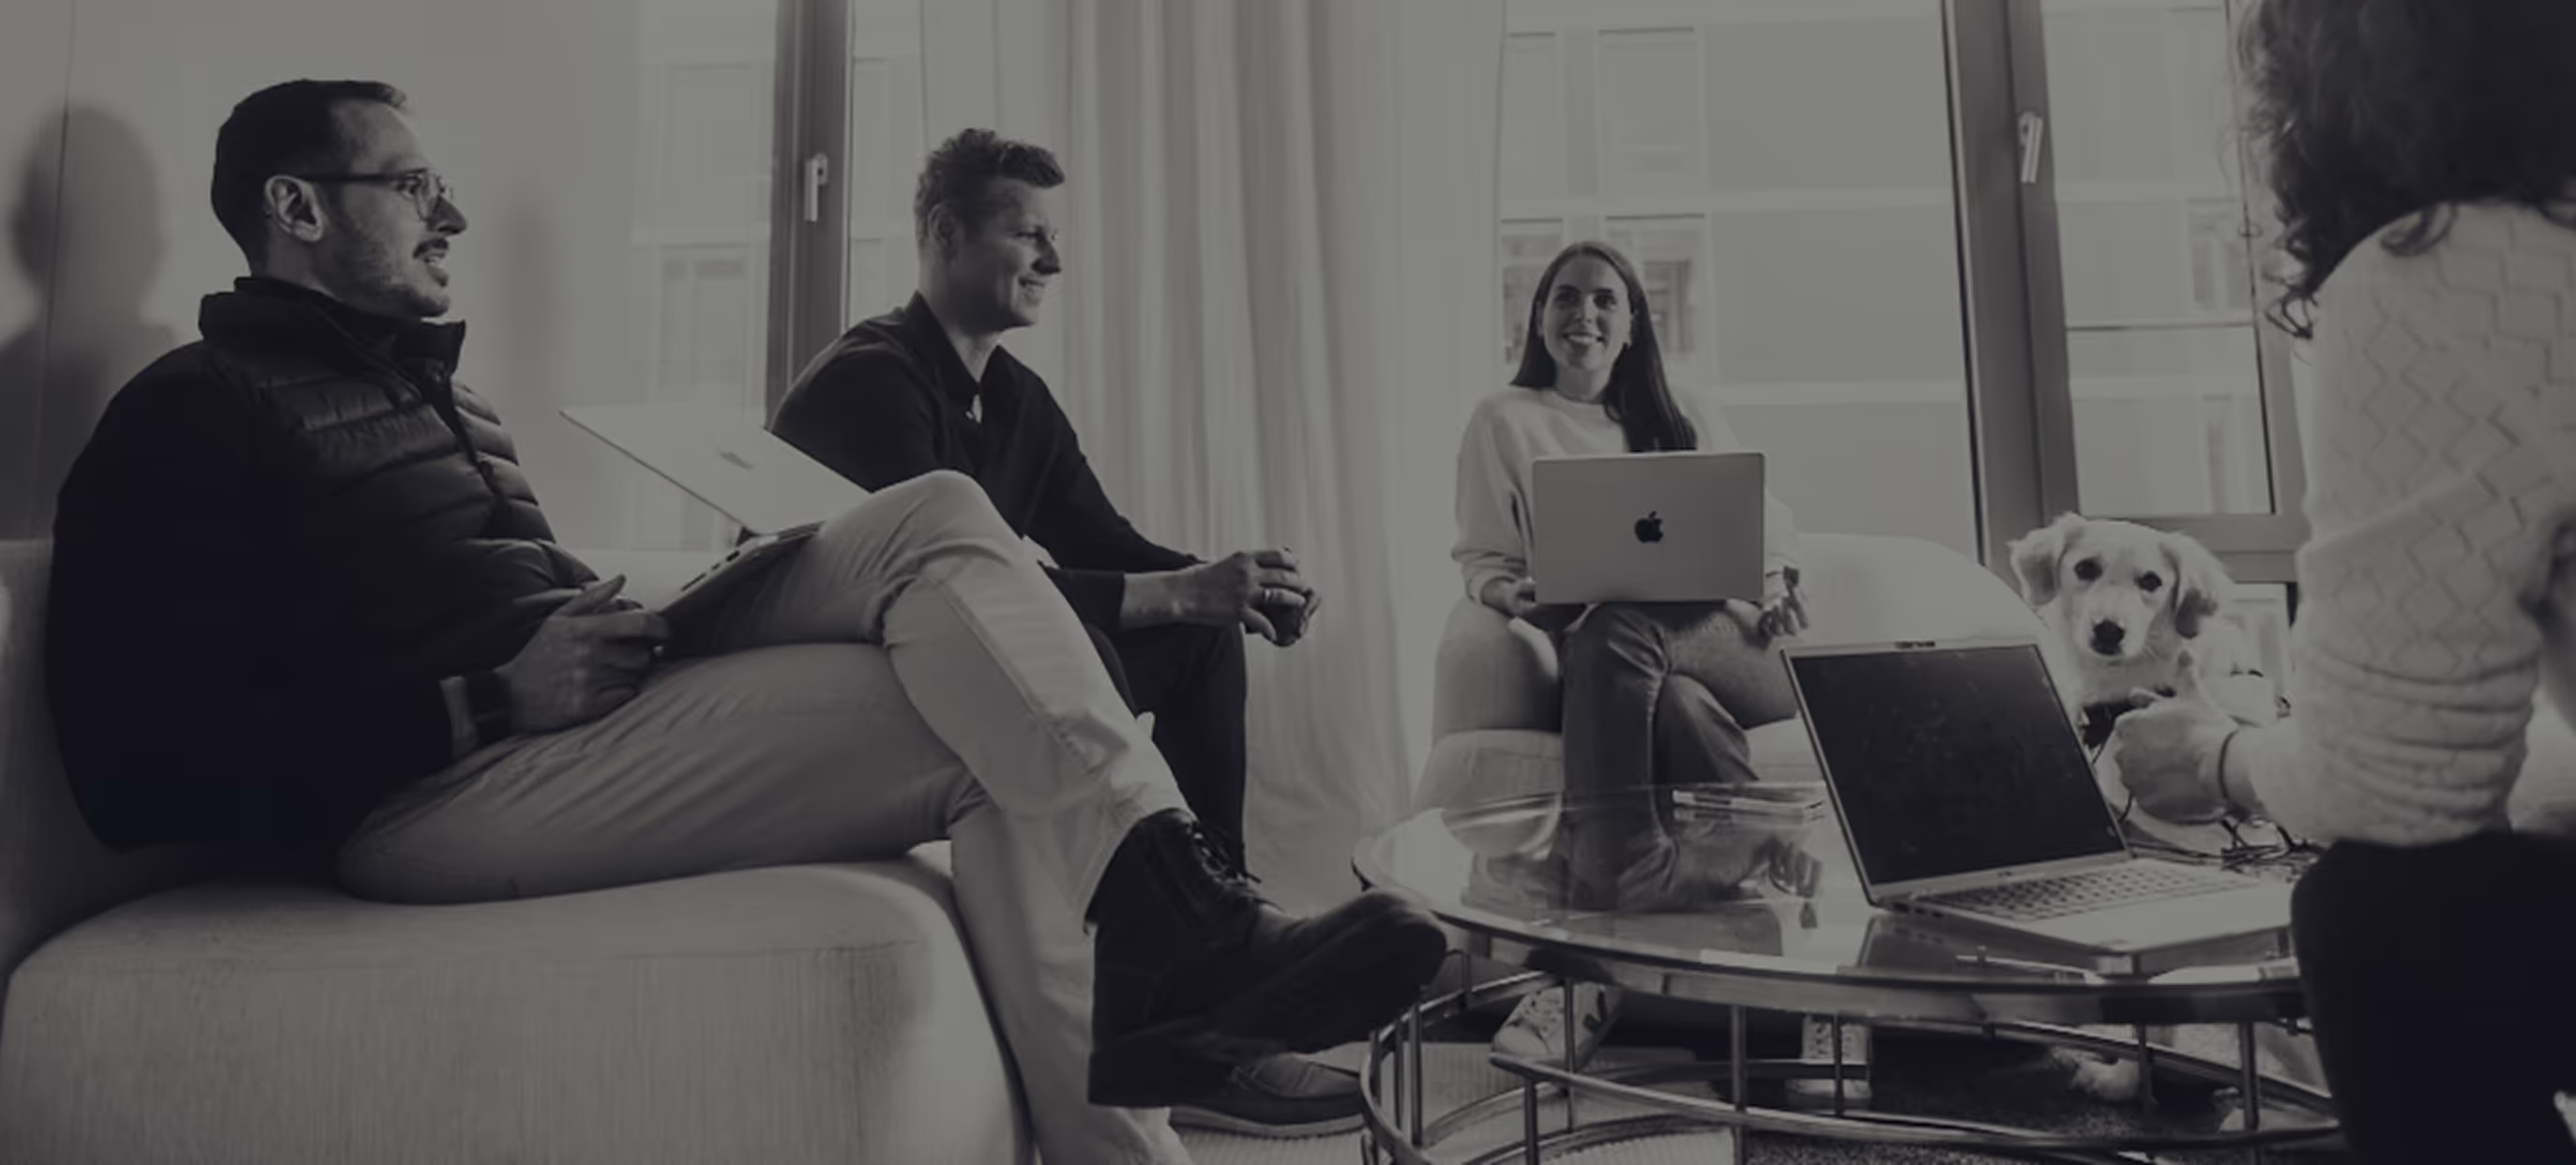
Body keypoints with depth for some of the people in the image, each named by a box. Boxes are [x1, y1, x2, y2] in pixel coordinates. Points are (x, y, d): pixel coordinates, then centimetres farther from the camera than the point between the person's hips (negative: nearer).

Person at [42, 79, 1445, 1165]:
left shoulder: (432, 389, 29)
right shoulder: (198, 410, 1)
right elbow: (145, 771, -9)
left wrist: (638, 624, 4)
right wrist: (487, 698, -16)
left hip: (590, 708, 8)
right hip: (441, 788, -7)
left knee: (937, 516, -13)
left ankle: (1163, 918, -23)